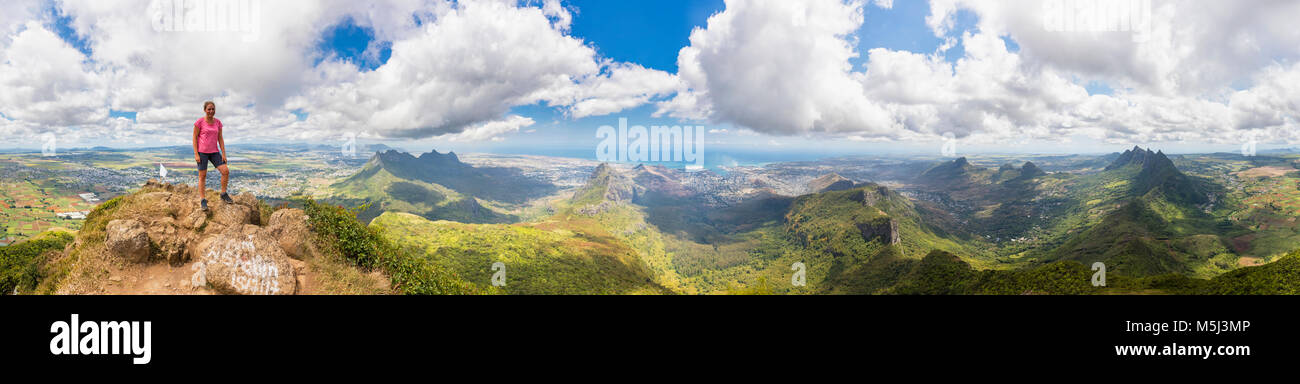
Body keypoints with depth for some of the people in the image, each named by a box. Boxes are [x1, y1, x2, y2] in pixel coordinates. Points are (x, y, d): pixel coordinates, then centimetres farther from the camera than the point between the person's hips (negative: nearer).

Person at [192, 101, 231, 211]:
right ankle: (203, 200, 3)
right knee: (202, 175, -1)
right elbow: (195, 137, -4)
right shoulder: (200, 122, -6)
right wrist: (196, 154, -10)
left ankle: (223, 194, 7)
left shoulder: (218, 122, 6)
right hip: (202, 152, -4)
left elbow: (220, 139, 8)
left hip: (214, 152, 4)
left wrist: (223, 154, 2)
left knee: (225, 171, -8)